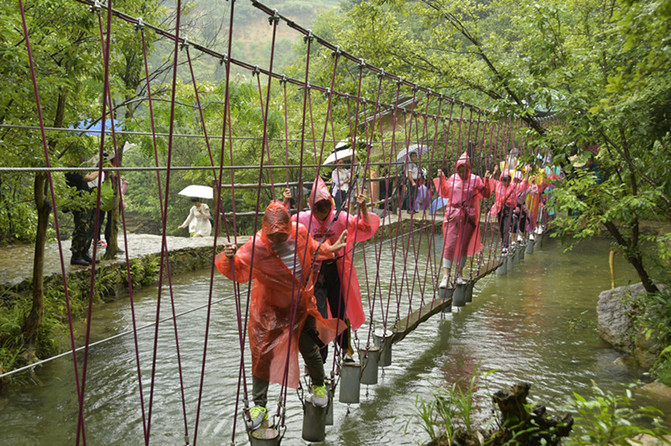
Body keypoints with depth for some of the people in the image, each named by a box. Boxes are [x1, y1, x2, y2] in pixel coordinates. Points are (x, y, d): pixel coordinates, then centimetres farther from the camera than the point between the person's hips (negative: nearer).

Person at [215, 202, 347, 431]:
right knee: (262, 353, 1)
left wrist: (331, 249, 5)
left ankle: (319, 385, 44)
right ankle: (259, 404, 18)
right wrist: (229, 259, -43)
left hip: (300, 304, 3)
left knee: (310, 349, 13)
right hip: (269, 309, -2)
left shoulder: (300, 233, -13)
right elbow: (236, 270, -23)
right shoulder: (256, 245, -24)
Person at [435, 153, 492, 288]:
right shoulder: (453, 178, 5)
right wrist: (441, 179, 7)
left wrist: (487, 180, -12)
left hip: (468, 216, 0)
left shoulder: (475, 179, 0)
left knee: (464, 245, 7)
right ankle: (445, 275, -8)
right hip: (453, 215, 1)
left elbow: (486, 194, 0)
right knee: (449, 245, -7)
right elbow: (444, 193, 17)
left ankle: (459, 273, 22)